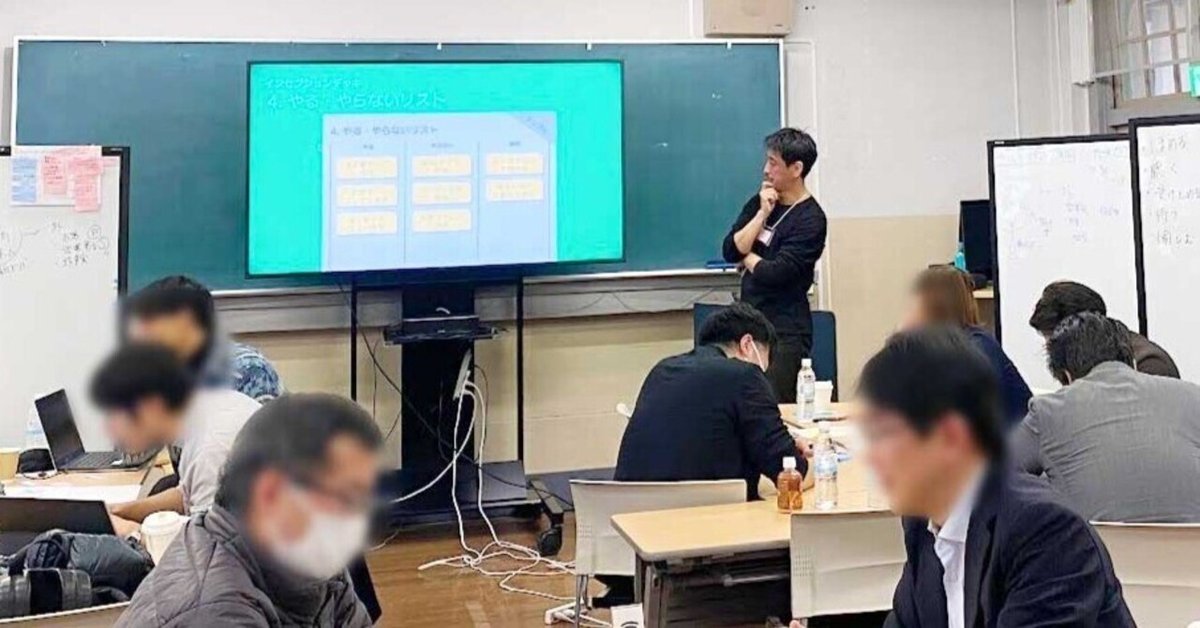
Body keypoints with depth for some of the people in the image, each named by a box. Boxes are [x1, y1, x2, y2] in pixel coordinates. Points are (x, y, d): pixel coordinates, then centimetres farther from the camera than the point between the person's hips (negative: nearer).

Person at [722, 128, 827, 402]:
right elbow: (730, 251, -2)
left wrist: (747, 257, 1)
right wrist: (763, 214, -8)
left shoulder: (810, 220, -11)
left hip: (785, 332, -6)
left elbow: (774, 273, -18)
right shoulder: (759, 203, 9)